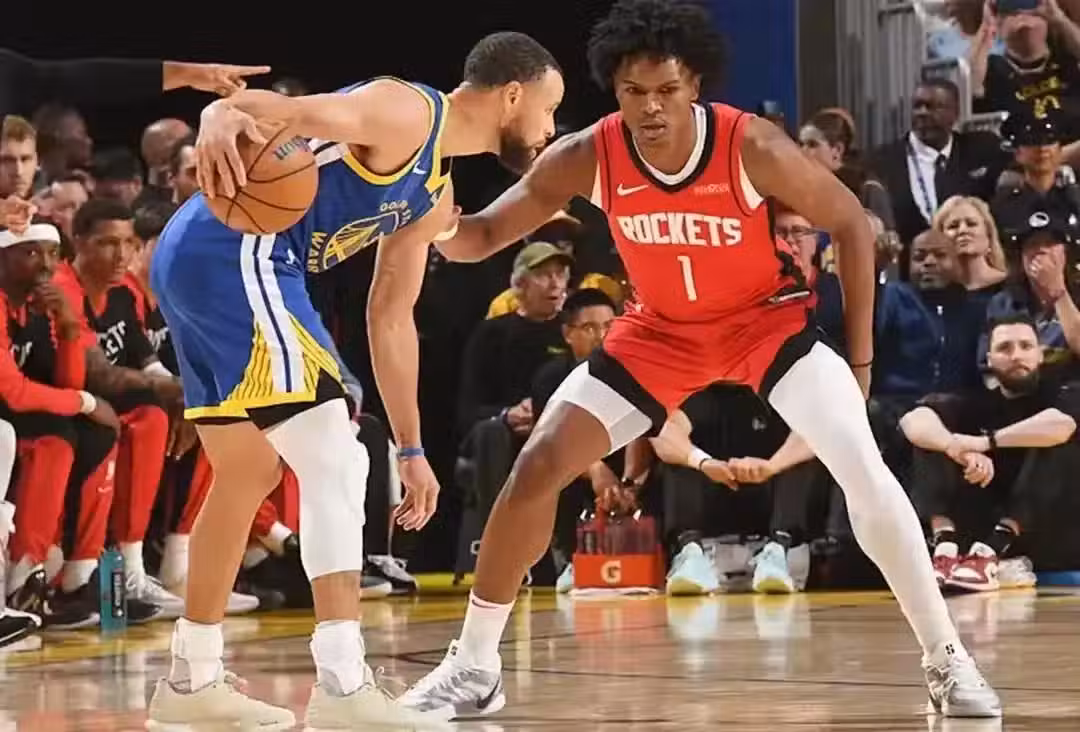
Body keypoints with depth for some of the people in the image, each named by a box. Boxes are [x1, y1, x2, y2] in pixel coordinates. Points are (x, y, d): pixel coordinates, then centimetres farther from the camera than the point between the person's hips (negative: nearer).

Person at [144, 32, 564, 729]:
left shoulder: (434, 192, 21)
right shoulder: (407, 113, -9)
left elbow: (391, 317, 27)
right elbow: (277, 110, -22)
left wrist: (412, 449, 27)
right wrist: (223, 115, -46)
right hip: (235, 254, -11)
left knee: (250, 474, 21)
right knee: (334, 462, -12)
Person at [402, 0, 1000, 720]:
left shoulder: (753, 147, -29)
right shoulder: (587, 158, -22)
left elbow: (852, 224, -13)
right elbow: (482, 237, -13)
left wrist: (860, 355, -12)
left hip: (769, 316, -3)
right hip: (660, 329, 3)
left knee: (865, 471, -22)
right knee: (536, 469, -7)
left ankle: (948, 661, -7)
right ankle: (474, 667, 8)